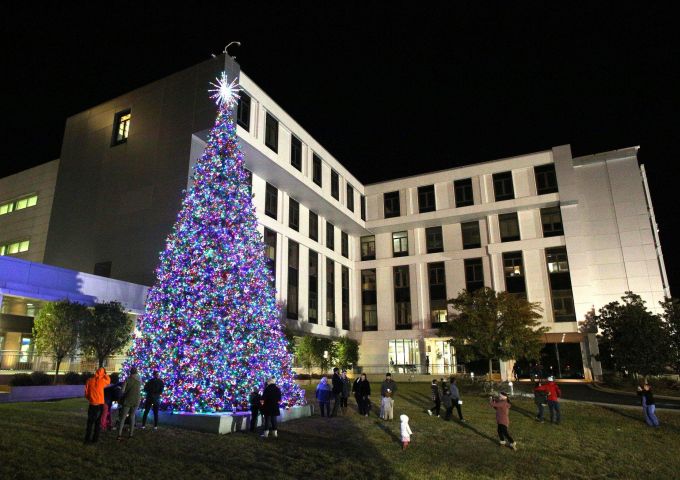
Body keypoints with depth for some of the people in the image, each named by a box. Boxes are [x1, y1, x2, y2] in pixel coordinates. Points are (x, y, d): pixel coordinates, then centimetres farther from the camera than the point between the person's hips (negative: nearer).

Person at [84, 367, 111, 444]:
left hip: (92, 404, 2)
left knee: (90, 422, 12)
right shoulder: (102, 380, -9)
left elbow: (86, 392, 3)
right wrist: (105, 374, 7)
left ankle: (87, 439, 11)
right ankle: (95, 439, 11)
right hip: (100, 404, -2)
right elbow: (109, 380, 14)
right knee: (98, 423, 9)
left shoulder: (89, 380, -4)